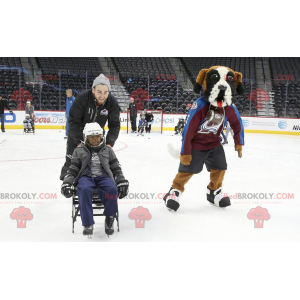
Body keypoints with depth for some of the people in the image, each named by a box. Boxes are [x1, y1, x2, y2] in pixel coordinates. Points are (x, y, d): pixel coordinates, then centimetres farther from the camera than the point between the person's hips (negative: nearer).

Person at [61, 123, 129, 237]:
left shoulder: (108, 150, 18)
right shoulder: (79, 151, 15)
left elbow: (116, 169, 15)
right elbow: (72, 170, 11)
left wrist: (122, 183, 1)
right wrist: (66, 184, -5)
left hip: (103, 176, 1)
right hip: (86, 177, 0)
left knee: (112, 189, -35)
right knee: (85, 190, -38)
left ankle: (109, 220, -17)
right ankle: (88, 224, -32)